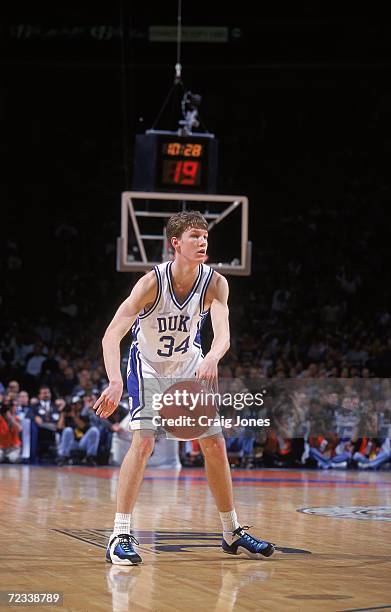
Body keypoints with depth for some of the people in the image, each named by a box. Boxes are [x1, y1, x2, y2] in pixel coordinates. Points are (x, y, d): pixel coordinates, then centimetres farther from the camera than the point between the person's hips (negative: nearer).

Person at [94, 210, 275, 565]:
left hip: (190, 365, 4)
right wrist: (116, 382, -52)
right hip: (149, 365, -4)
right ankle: (120, 536, -19)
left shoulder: (214, 283, -20)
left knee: (215, 445, 4)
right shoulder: (153, 282, -29)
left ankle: (232, 532, 19)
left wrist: (212, 359, -57)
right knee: (143, 442, -22)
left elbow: (223, 334, -33)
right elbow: (112, 335, -36)